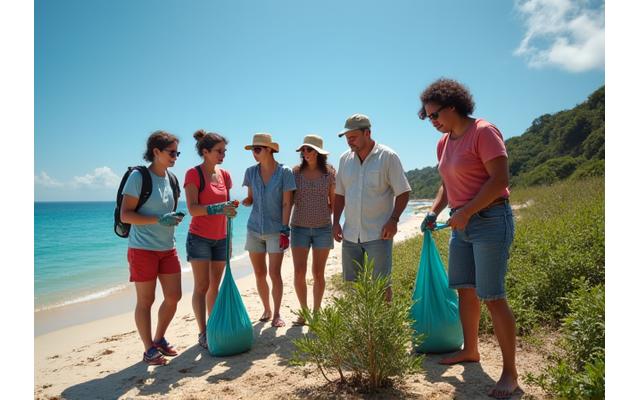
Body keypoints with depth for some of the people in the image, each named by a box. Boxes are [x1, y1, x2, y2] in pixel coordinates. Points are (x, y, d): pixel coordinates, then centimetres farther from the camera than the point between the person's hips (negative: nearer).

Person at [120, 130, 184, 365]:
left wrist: (174, 218, 4)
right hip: (143, 249, -7)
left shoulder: (171, 178, 9)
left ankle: (159, 339, 30)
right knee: (145, 300, 4)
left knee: (174, 297, 9)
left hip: (168, 248, 7)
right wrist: (159, 219, -24)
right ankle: (149, 350, 19)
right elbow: (125, 215, -15)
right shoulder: (139, 177, -12)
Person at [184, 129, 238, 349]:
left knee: (215, 286, 10)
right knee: (202, 286, -1)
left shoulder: (224, 175, 7)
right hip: (200, 238, -5)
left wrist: (229, 237, 14)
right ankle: (203, 333, 7)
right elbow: (192, 208, -18)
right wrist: (217, 208, -33)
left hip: (220, 239, 5)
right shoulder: (193, 174, -10)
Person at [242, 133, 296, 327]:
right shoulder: (251, 172, 4)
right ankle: (266, 310, 26)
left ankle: (277, 314, 9)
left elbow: (287, 204, -7)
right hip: (254, 229, 4)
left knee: (274, 273, -7)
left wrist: (284, 229, -12)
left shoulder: (284, 172, -7)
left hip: (276, 230, -4)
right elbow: (250, 199, 10)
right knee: (259, 274, 9)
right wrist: (241, 203, -13)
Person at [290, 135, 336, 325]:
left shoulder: (329, 172, 1)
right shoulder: (296, 172, 2)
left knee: (318, 274, 5)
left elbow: (334, 202, 8)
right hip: (299, 227, 1)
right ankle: (304, 311, 17)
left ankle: (316, 312, 22)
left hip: (323, 228, 0)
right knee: (299, 273, -3)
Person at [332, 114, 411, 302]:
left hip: (378, 234, -5)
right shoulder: (345, 158, 9)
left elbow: (403, 192, -5)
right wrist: (336, 222, 7)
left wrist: (393, 219, -15)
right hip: (350, 235, 5)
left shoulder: (387, 157, -6)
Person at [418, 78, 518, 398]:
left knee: (492, 296, -7)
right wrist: (434, 212, 9)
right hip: (461, 225, 8)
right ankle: (470, 350, 30)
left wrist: (466, 212, -20)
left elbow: (500, 179, -19)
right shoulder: (444, 143, 13)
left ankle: (510, 372, 5)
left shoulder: (483, 132, -12)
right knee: (464, 290, 13)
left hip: (490, 220, -8)